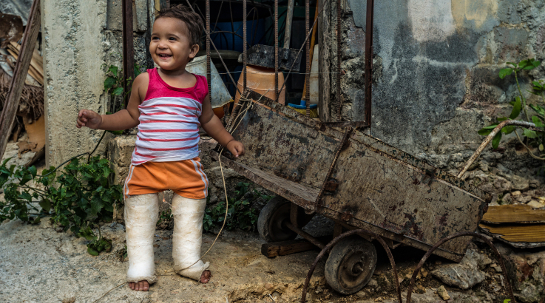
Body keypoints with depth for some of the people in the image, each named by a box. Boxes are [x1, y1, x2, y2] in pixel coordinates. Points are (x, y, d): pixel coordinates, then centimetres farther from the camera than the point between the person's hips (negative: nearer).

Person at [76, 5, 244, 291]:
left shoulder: (199, 86, -1)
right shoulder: (145, 82, -7)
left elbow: (208, 119, 16)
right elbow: (131, 115, 5)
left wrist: (228, 141, 16)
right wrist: (99, 120, -6)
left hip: (187, 167, 2)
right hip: (146, 166, -1)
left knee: (189, 218, 14)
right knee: (140, 220, 9)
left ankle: (188, 261, 34)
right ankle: (140, 267, 25)